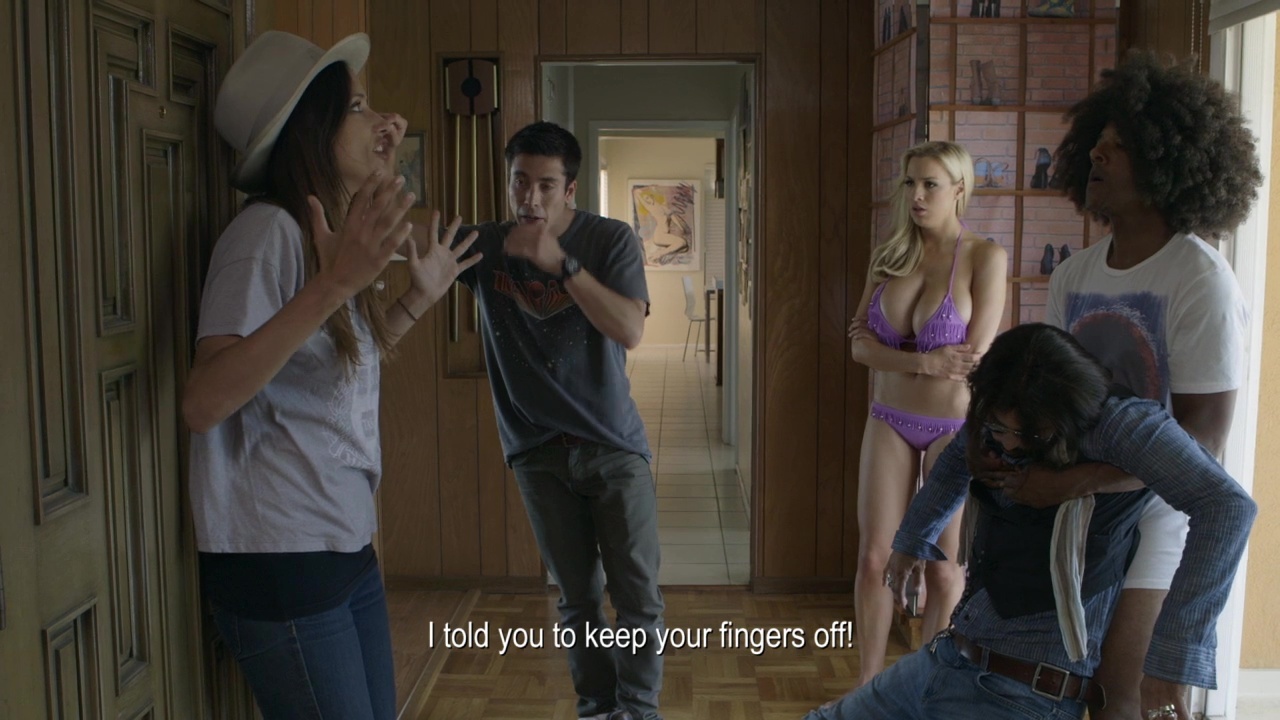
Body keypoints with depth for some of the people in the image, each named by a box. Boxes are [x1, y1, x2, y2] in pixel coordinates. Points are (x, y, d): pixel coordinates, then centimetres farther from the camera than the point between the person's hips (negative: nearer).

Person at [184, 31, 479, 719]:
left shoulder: (328, 233, 11)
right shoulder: (266, 231, -17)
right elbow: (202, 403, -28)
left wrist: (417, 298, 15)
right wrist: (331, 287, -35)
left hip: (346, 546, 9)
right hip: (279, 562, -9)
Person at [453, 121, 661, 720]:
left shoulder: (610, 240, -7)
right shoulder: (485, 245, -1)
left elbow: (630, 331, -20)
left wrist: (559, 261, -27)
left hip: (613, 446, -1)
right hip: (538, 452, 2)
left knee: (638, 597, -1)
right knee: (578, 599, 9)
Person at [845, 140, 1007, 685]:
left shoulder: (984, 257, -10)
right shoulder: (888, 256, 3)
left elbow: (973, 358, -17)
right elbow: (859, 346, -4)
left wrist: (888, 347, -8)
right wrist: (925, 361, -20)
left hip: (955, 425, -4)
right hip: (890, 421, 4)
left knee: (943, 566, 5)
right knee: (875, 557, 5)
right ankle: (868, 684, 20)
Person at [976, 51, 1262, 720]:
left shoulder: (1200, 280, -15)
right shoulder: (1073, 275, 3)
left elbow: (1202, 435, -19)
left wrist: (1073, 482, -24)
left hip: (1153, 512, -5)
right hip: (1066, 507, 6)